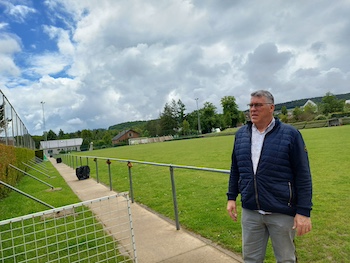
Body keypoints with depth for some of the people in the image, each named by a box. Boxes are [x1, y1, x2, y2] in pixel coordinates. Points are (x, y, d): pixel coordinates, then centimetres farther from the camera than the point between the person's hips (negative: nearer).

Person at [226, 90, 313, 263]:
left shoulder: (290, 134, -9)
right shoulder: (241, 134, 3)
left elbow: (303, 175, -9)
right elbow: (235, 170, 11)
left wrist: (304, 211, -11)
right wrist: (231, 197, 9)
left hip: (282, 213, -3)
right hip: (250, 211, 4)